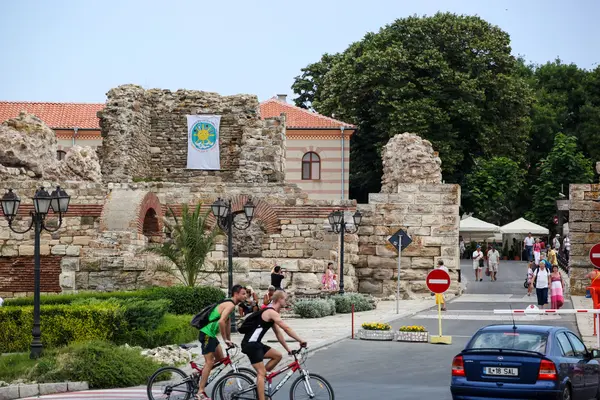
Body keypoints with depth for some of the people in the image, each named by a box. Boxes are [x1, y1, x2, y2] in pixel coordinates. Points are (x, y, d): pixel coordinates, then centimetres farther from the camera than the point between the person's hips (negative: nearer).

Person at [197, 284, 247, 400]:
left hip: (211, 334, 10)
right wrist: (225, 339, -19)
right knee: (209, 362, -8)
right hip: (207, 334, -10)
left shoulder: (229, 304, 15)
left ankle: (201, 374, 23)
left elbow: (227, 322, 21)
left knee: (220, 359, 16)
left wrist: (229, 339, 21)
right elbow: (221, 322, -28)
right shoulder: (230, 305, -17)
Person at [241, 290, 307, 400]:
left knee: (278, 356, 11)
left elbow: (278, 333, 20)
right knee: (261, 372, -10)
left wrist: (288, 349, 18)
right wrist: (300, 340, -14)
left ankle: (260, 378, 13)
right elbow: (286, 328, -20)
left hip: (255, 343, 10)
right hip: (250, 344, -10)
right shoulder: (271, 312, -15)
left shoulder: (271, 312, 17)